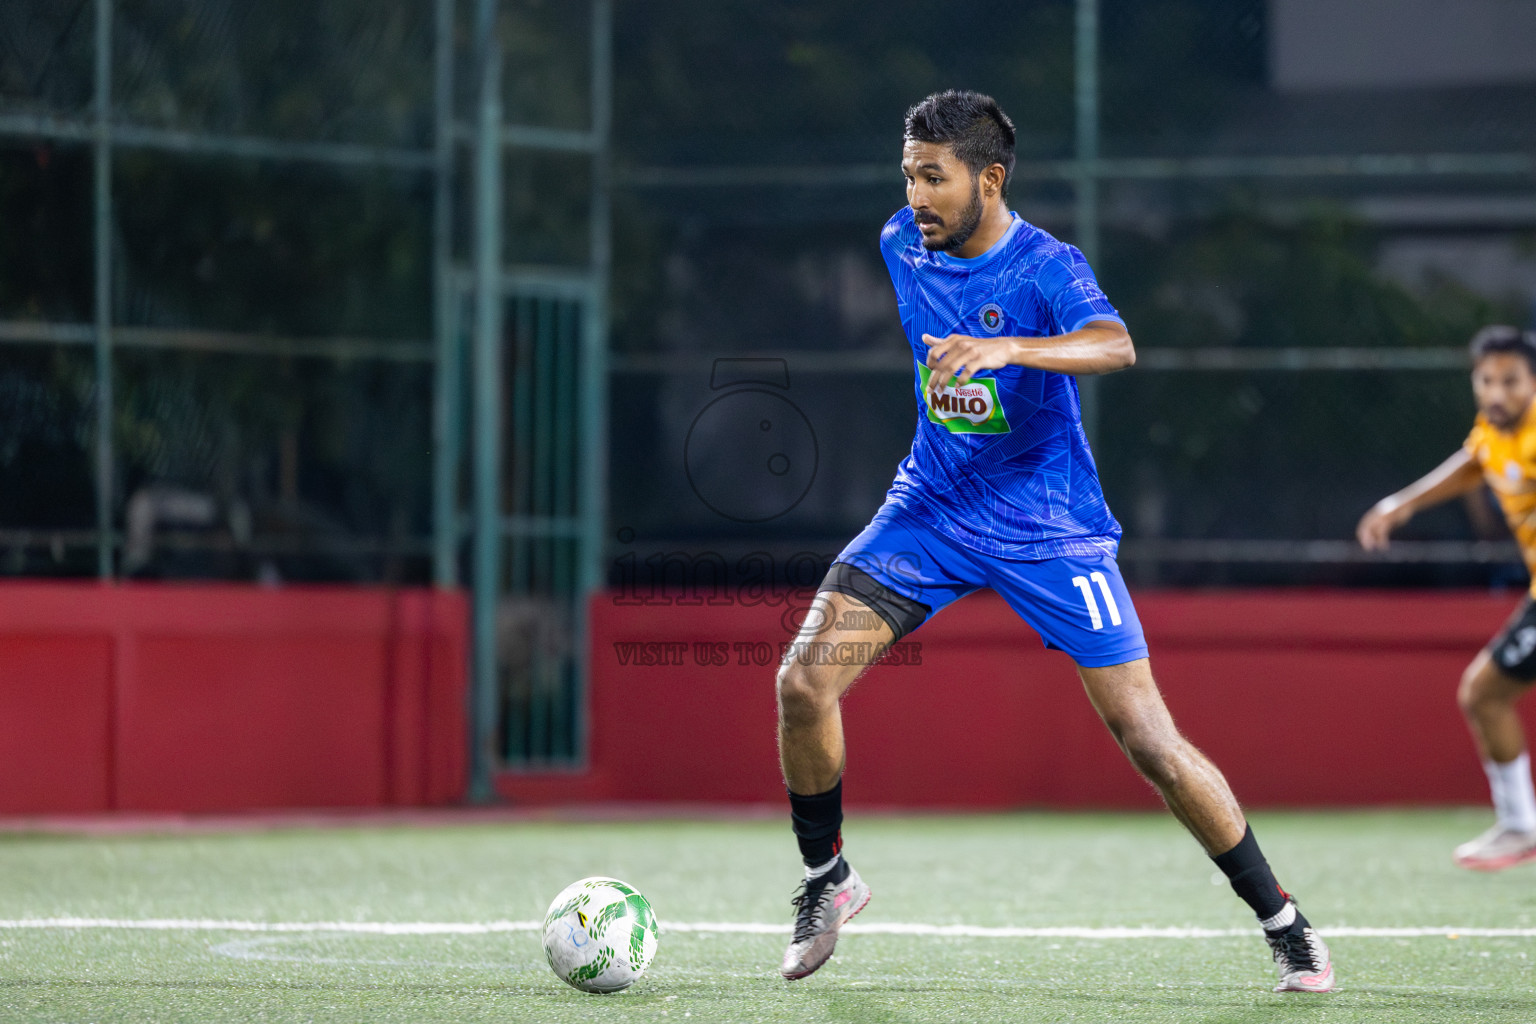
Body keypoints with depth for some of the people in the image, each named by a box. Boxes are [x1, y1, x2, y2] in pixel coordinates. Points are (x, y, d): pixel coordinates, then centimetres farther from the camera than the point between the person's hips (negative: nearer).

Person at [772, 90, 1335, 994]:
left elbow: (1115, 347, -40)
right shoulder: (902, 246, 0)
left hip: (1048, 531, -5)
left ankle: (1286, 927, 7)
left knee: (1150, 741, -8)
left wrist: (1005, 350, -55)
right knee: (803, 684, -13)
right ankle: (828, 880, 10)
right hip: (930, 511, 5)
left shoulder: (1047, 268, -19)